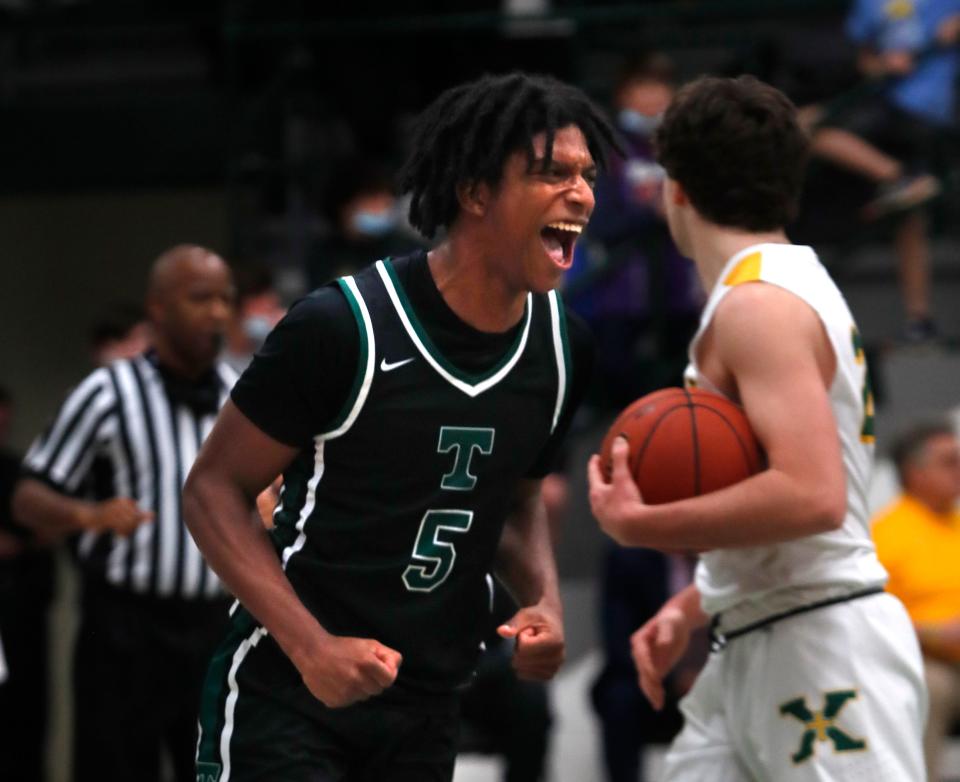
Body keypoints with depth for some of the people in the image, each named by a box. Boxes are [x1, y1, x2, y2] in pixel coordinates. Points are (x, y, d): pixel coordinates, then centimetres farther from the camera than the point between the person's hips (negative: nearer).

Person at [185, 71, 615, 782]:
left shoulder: (562, 346, 1)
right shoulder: (345, 325, -17)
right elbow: (213, 489, -12)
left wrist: (544, 599, -2)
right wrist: (313, 647, -22)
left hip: (428, 714, 6)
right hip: (285, 696, -6)